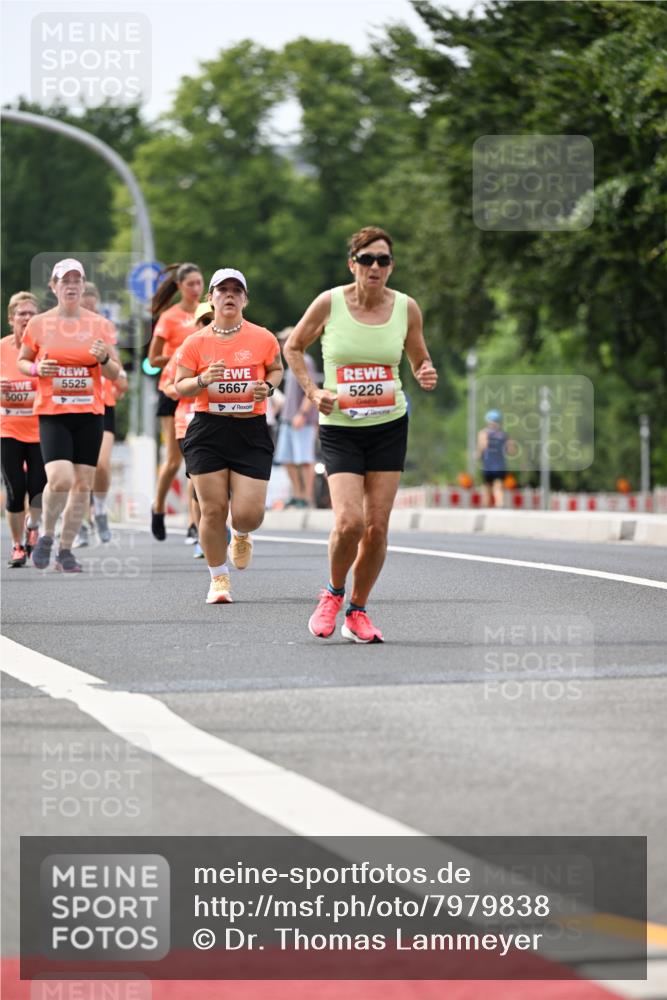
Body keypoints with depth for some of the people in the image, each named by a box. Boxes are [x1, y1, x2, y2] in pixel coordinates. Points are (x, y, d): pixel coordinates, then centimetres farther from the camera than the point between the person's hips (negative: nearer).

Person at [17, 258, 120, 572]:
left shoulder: (100, 325, 4)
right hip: (52, 412, -2)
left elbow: (115, 373, 8)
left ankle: (65, 549, 14)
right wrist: (37, 369, -8)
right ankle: (46, 535, 7)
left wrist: (105, 359, -13)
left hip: (90, 413, 2)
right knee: (60, 479, -19)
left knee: (83, 484, 1)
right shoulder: (39, 324, 2)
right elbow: (22, 361, 14)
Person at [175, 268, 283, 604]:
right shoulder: (196, 343, 2)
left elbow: (277, 369, 18)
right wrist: (203, 380, -16)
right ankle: (219, 579, 15)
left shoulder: (263, 338, 2)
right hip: (208, 431, 0)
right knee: (213, 508, -2)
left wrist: (268, 387, -3)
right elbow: (179, 386, 4)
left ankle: (241, 535, 32)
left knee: (249, 513, -7)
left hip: (252, 431, 0)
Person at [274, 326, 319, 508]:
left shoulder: (306, 362, -9)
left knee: (304, 459, -7)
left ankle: (308, 497, -5)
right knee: (287, 459, 7)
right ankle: (297, 495, 12)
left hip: (303, 420, -9)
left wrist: (302, 414, -21)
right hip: (288, 419, 9)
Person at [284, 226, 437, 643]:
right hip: (340, 427, -3)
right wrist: (313, 391, -7)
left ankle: (358, 610, 18)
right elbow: (293, 348, 7)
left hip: (390, 425, 3)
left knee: (377, 527, 0)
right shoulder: (329, 303, -8)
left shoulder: (406, 308, -1)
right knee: (349, 521, -17)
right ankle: (333, 593, 11)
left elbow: (420, 361, 13)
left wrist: (426, 376, -10)